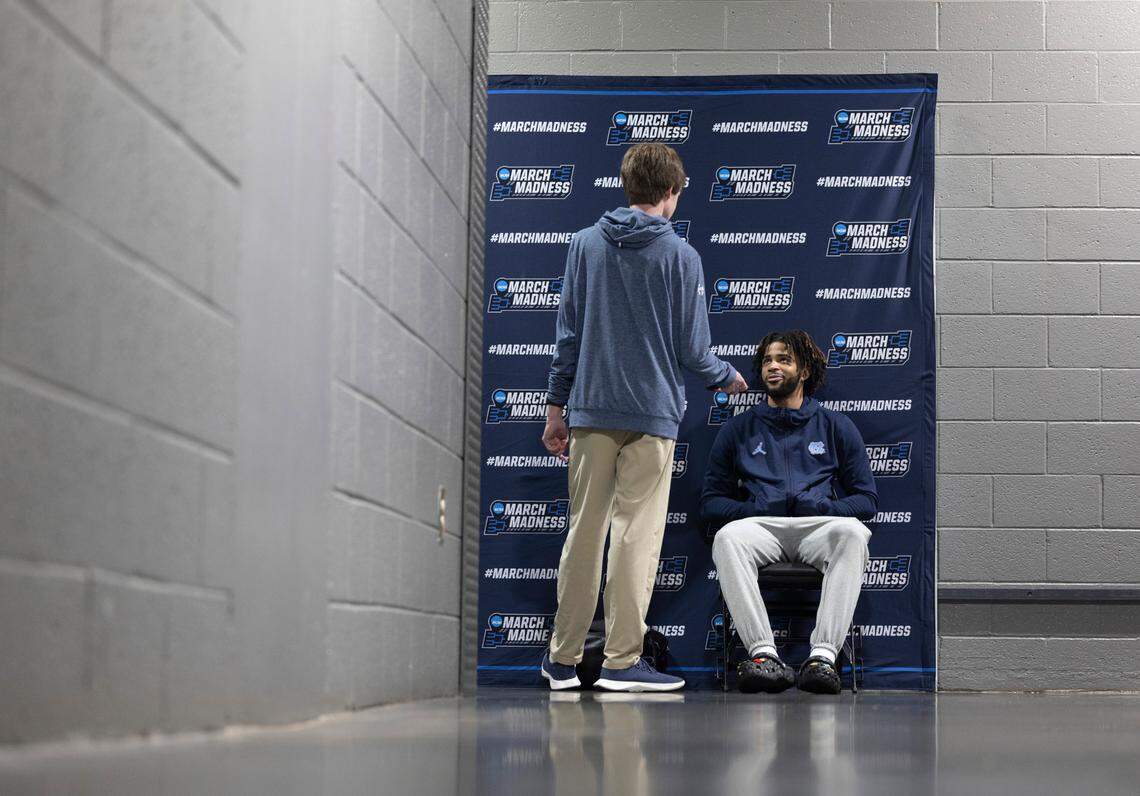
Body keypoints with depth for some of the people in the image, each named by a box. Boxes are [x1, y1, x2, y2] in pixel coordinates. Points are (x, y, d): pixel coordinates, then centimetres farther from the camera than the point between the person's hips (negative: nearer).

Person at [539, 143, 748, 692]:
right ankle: (622, 661, 1)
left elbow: (567, 332, 8)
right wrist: (727, 377, 17)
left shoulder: (585, 244, 6)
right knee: (636, 535, 0)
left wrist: (557, 406, 13)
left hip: (591, 410, 4)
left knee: (584, 533, 9)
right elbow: (691, 349, -3)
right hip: (652, 412, -3)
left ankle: (563, 658, 16)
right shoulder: (680, 256, -4)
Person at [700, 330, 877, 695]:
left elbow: (867, 499, 14)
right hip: (761, 526, 1)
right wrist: (757, 510, -5)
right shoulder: (739, 429, 21)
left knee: (852, 532, -37)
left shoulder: (835, 426, 20)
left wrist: (822, 507, -7)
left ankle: (823, 654, -44)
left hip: (819, 527, 0)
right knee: (727, 536, -36)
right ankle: (763, 652, -43)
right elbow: (711, 501, 15)